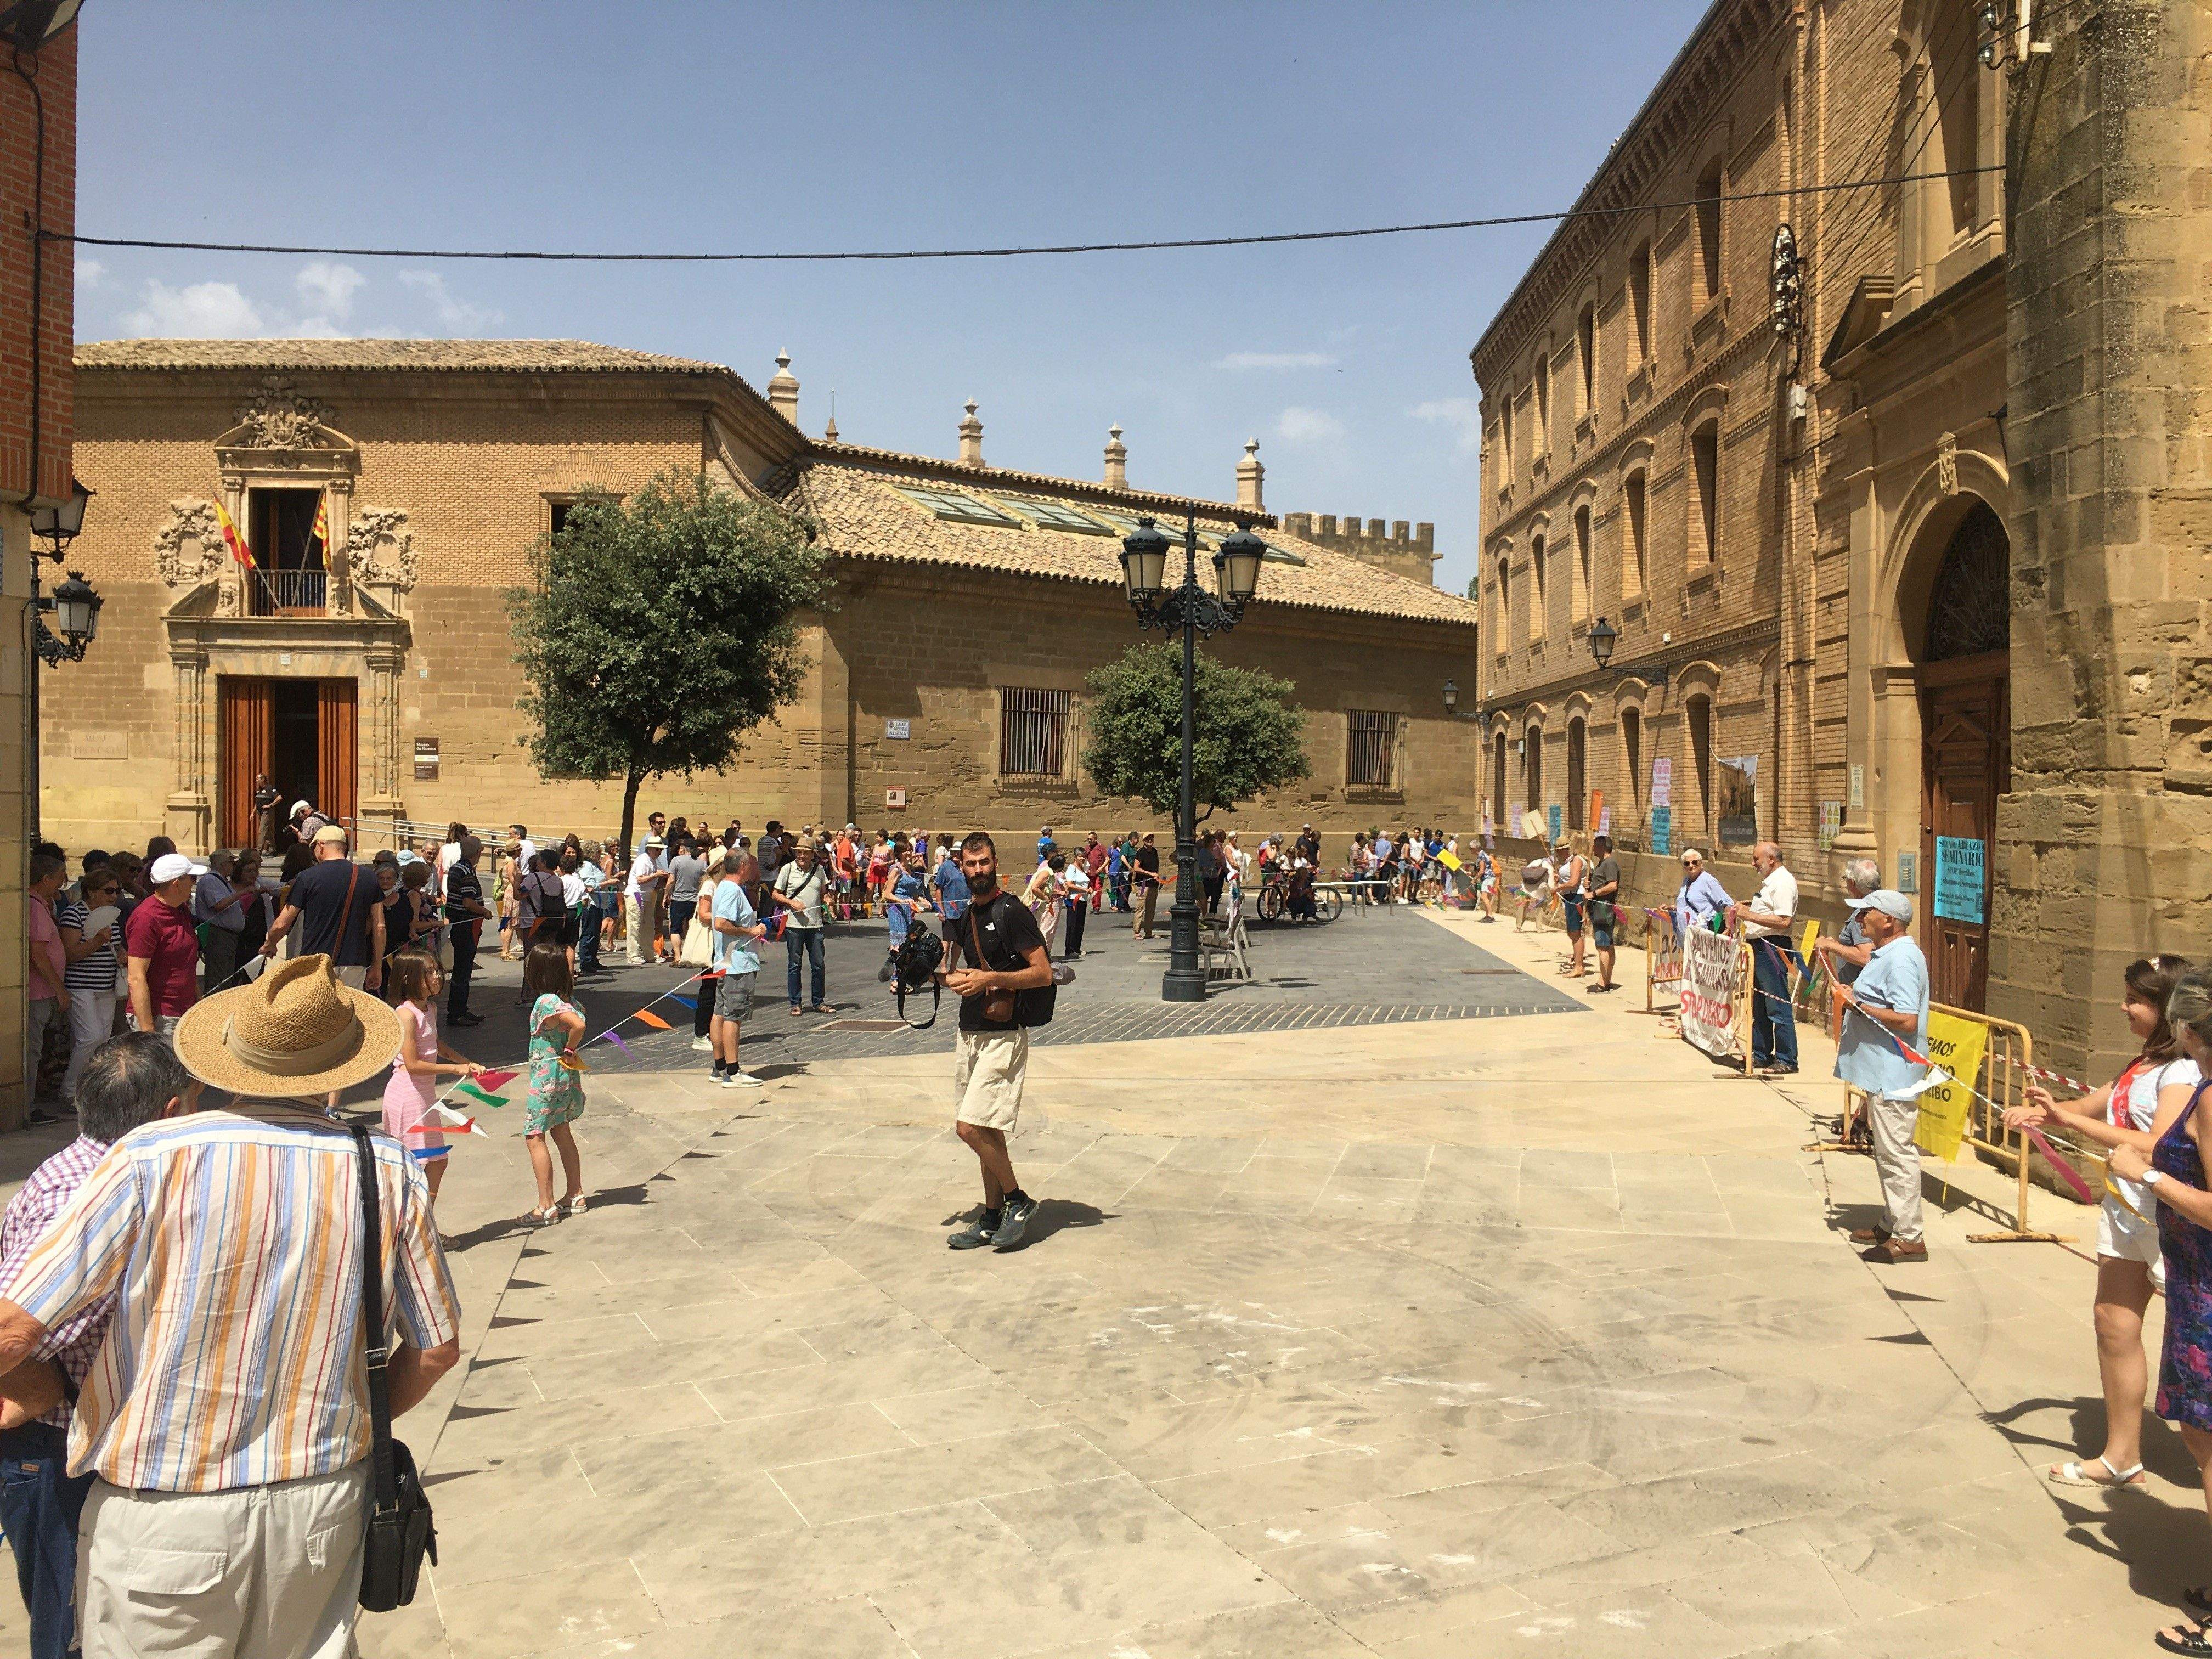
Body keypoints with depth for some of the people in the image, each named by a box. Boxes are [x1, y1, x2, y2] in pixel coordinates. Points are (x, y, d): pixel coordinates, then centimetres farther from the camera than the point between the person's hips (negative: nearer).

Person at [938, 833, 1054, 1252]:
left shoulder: (1012, 912, -12)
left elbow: (1044, 973, -15)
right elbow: (946, 968, 18)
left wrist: (990, 979, -22)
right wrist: (952, 977, -5)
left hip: (1002, 1036, -8)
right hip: (969, 1032, 8)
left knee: (972, 1127, -12)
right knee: (986, 1130, 12)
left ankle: (1018, 1201, 5)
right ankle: (992, 1220, 21)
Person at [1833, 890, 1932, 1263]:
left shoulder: (1901, 959, -19)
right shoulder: (1885, 955, 16)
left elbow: (1907, 1020, -27)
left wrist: (1859, 1006, -21)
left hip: (1894, 1075, -12)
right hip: (1882, 1073, 12)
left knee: (1896, 1154, -6)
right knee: (1888, 1152, 19)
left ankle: (1908, 1239, 0)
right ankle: (1892, 1225, 29)